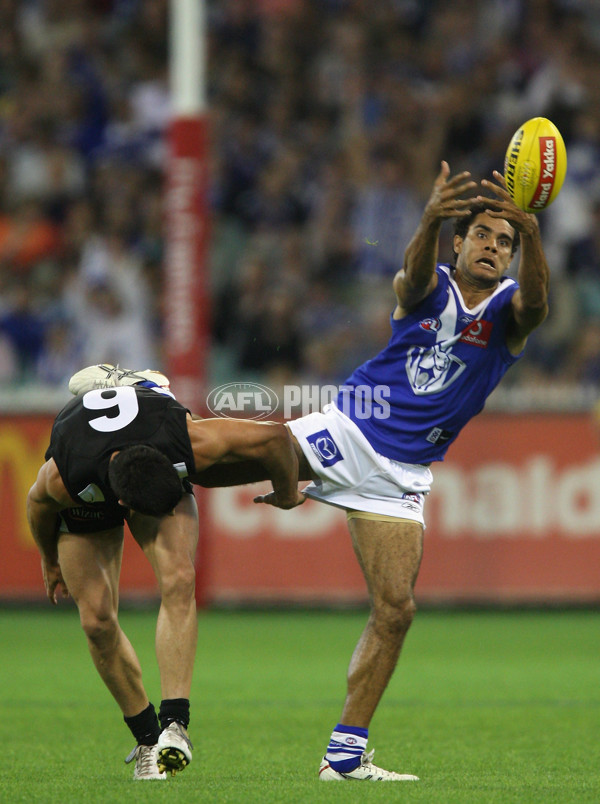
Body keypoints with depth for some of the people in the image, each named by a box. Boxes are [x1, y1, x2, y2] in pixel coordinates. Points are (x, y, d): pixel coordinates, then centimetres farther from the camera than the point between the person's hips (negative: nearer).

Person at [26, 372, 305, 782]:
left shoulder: (192, 442, -42)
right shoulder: (62, 479, -41)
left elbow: (274, 435, -26)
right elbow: (38, 504, -15)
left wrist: (287, 494, -7)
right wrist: (50, 560, 4)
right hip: (86, 499, 0)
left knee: (179, 582, -25)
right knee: (97, 617, -12)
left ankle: (175, 724, -28)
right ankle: (147, 739, 6)